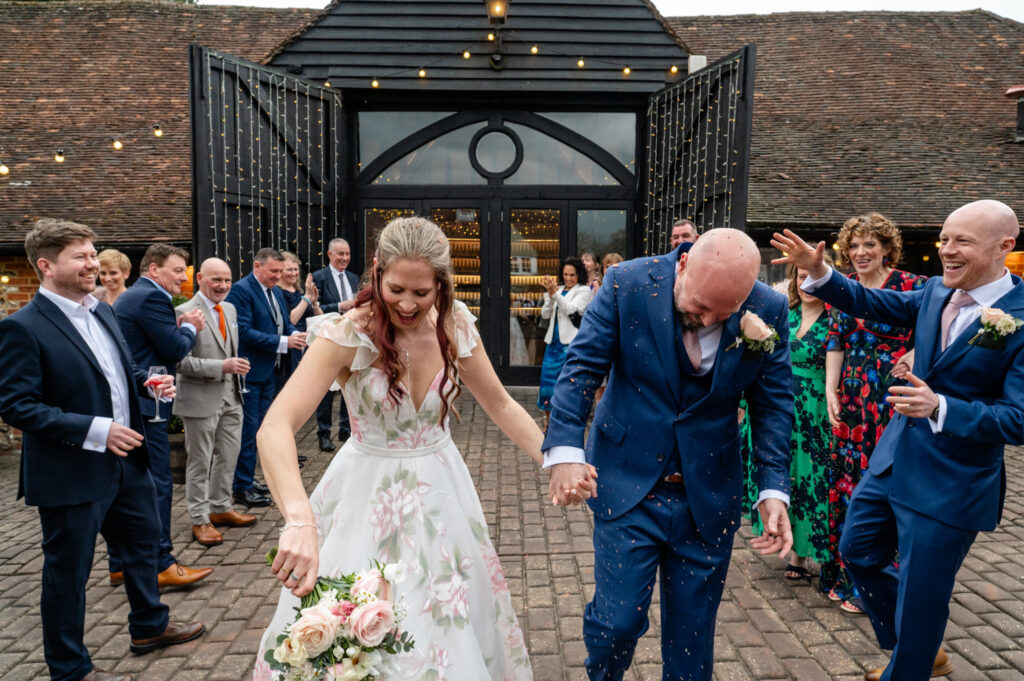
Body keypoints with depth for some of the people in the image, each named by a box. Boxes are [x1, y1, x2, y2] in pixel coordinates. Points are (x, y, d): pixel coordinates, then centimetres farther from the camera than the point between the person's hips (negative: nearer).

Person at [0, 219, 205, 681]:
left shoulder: (103, 311, 7)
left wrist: (147, 380, -2)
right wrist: (95, 430, -26)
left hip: (127, 460, 8)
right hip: (70, 475, -8)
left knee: (143, 544, 23)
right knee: (68, 572, 10)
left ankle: (149, 627, 45)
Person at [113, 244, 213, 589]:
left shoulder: (129, 296, 19)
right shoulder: (152, 297, -14)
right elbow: (174, 350, -15)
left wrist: (178, 327, 9)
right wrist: (189, 327, 2)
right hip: (143, 405, -11)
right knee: (156, 484, -4)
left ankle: (121, 564, 23)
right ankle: (161, 564, 2)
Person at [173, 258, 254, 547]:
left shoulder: (230, 309, 10)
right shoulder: (185, 313, -14)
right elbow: (182, 362, -19)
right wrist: (223, 366, -24)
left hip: (230, 397, 7)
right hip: (201, 400, -7)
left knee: (228, 457, 16)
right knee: (200, 462, 5)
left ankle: (220, 508, 31)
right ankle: (200, 520, 17)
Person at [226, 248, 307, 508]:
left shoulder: (276, 291, 13)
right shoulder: (241, 290, -13)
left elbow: (285, 323, 18)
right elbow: (244, 331, -21)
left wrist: (296, 334, -5)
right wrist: (283, 342, -22)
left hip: (271, 371, 9)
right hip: (250, 372, -9)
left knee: (258, 427, 16)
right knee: (248, 429, -3)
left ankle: (248, 477, 27)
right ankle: (242, 488, 6)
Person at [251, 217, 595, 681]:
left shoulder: (454, 324, -8)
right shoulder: (351, 332, -21)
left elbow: (500, 405, 3)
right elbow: (275, 428, -30)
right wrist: (298, 519, -46)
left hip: (439, 490, 4)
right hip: (369, 494, -3)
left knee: (450, 628, 14)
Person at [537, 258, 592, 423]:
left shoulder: (584, 291, -1)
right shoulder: (559, 289, 14)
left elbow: (570, 309, -15)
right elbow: (545, 314, 7)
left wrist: (555, 293, -24)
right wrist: (550, 295, -8)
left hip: (571, 343, -6)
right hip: (553, 341, 6)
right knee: (548, 380, 8)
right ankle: (549, 421, 22)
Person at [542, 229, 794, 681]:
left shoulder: (769, 312, -8)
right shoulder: (628, 284, -13)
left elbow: (772, 403, 0)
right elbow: (582, 367, -11)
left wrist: (774, 489, -8)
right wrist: (565, 450, -23)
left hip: (709, 499, 2)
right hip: (629, 486, -1)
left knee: (693, 632, 12)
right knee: (617, 622, 0)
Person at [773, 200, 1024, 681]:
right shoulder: (938, 291, 0)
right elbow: (872, 303, 11)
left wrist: (940, 407, -32)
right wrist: (818, 272, -4)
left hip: (951, 485, -7)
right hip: (894, 458, 7)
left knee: (919, 597, 7)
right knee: (857, 552, 21)